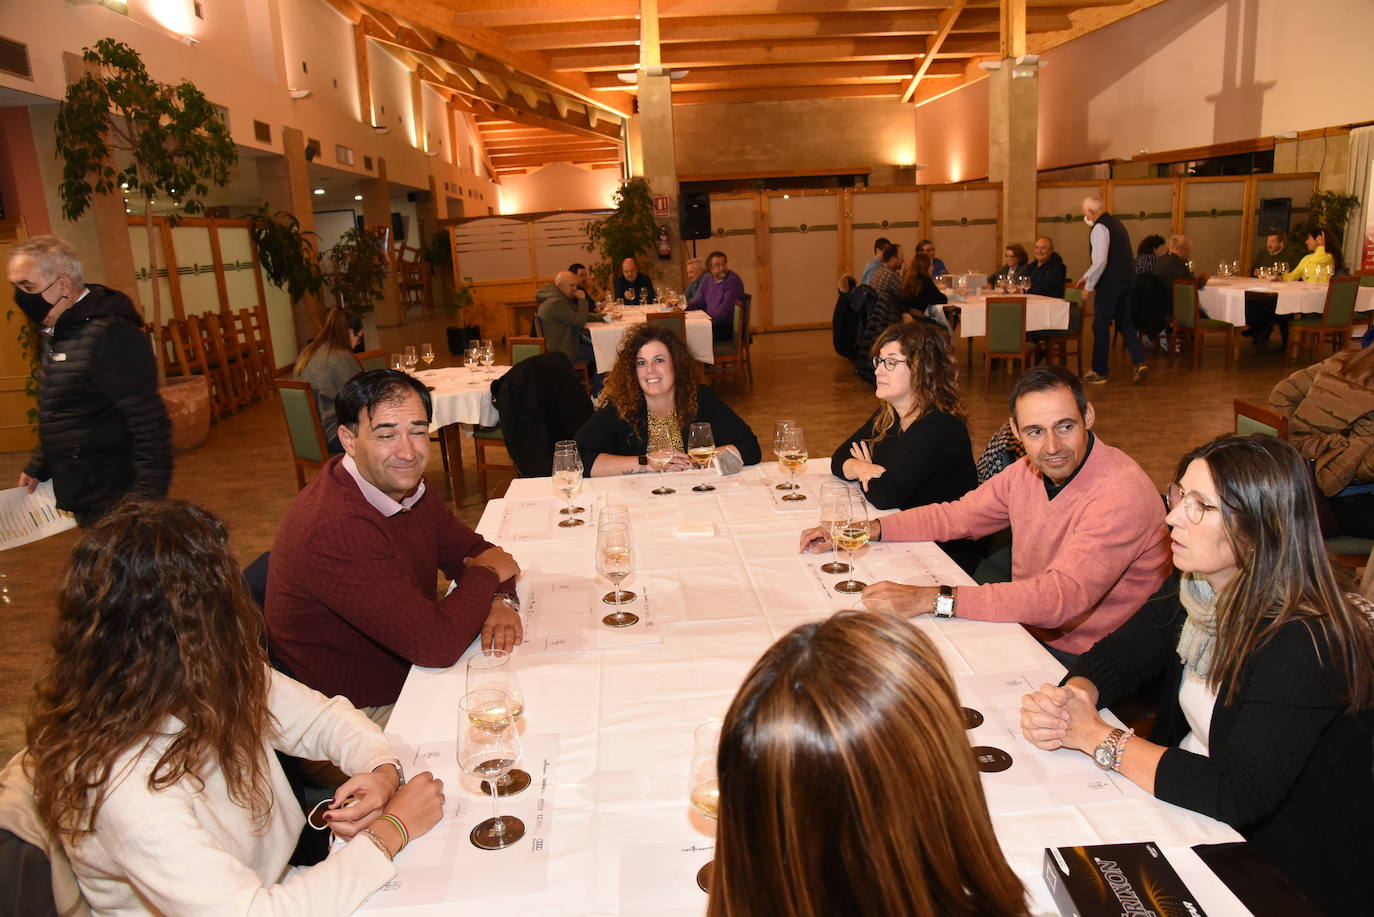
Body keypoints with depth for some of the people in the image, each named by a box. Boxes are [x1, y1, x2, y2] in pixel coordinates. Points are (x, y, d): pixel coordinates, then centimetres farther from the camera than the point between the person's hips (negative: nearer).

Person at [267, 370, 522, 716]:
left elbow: (471, 550, 7)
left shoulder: (405, 484, -2)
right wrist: (487, 573, -15)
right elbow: (438, 644, -32)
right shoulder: (336, 528, -30)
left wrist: (501, 601, -15)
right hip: (364, 710, -8)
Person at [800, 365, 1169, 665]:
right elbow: (955, 516, 13)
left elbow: (1061, 597, -34)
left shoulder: (1122, 494, -25)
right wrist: (865, 529, 1)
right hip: (1030, 634, 7)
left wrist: (929, 599, -39)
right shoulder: (1029, 471, 0)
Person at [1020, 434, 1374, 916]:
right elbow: (1114, 657, 3)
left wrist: (1097, 738, -24)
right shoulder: (1197, 591, -4)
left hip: (1277, 876, -6)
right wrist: (1070, 699, -19)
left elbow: (1236, 796, -32)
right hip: (1190, 820, 6)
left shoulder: (1303, 645, -27)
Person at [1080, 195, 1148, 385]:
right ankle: (1139, 363, 5)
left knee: (1101, 326, 0)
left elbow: (1100, 261, -21)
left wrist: (1089, 285, -11)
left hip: (1110, 283, -9)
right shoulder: (1116, 224, 17)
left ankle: (1099, 372, 8)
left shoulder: (1100, 228, -13)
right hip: (1127, 279, 9)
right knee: (1124, 322, 16)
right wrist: (1087, 276, 23)